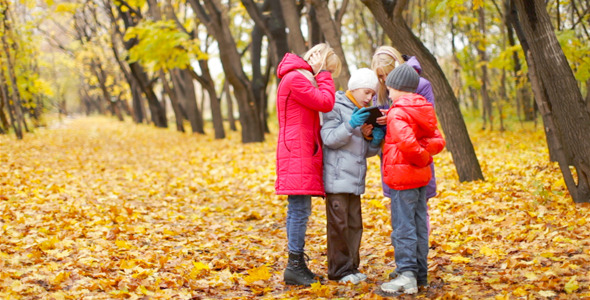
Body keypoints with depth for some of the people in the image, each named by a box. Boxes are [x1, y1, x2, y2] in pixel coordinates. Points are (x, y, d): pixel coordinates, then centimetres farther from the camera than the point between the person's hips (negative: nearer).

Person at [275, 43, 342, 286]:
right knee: (300, 210, -10)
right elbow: (325, 102, -16)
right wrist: (324, 75, -5)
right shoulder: (295, 79, -12)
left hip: (302, 154, 11)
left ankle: (297, 265, 17)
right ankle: (295, 266, -7)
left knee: (297, 210, 12)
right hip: (297, 154, -11)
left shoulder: (301, 79, 21)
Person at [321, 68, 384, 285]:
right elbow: (329, 139, -14)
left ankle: (351, 267, 17)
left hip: (355, 180, 8)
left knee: (354, 224, 9)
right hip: (337, 178, -8)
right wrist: (350, 125, -26)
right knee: (339, 224, -5)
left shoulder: (364, 113, 18)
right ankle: (339, 270, 1)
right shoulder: (336, 107, -5)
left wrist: (375, 140, -2)